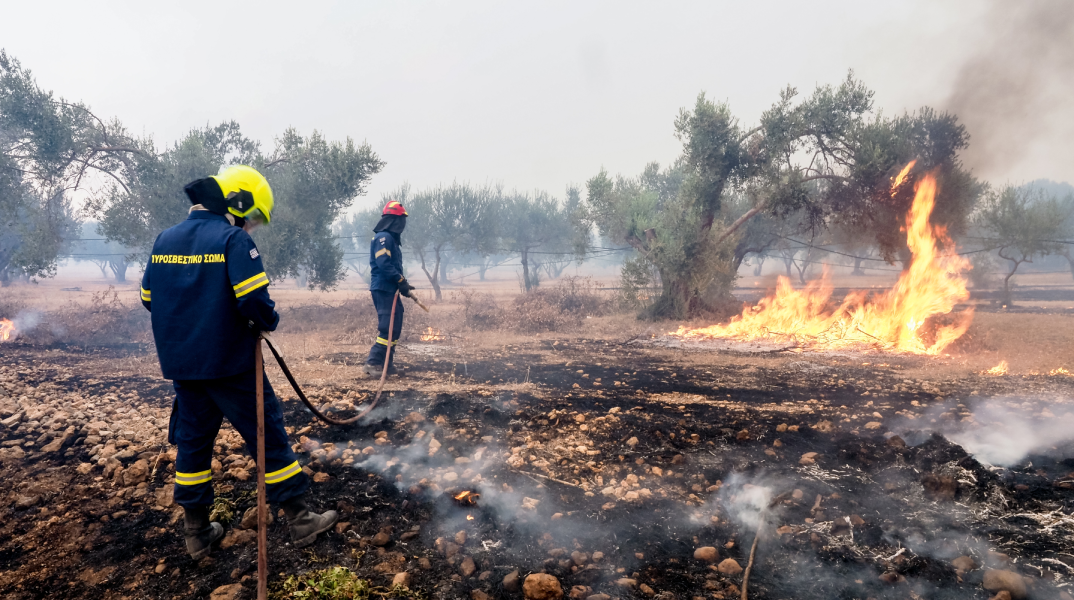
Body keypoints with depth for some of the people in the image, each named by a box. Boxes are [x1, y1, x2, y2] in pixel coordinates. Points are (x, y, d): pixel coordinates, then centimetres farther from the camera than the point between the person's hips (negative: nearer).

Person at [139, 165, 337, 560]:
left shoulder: (165, 240, 8)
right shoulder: (234, 239, -14)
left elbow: (150, 298, 14)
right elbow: (253, 300, -24)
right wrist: (267, 322, -4)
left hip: (181, 365, 7)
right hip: (231, 365, -6)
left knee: (192, 441, 17)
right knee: (267, 436, 4)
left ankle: (197, 532, 27)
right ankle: (299, 520, 13)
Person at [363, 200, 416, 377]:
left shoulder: (391, 238, 19)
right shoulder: (383, 237, -12)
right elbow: (383, 264, -23)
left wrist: (402, 283, 11)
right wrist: (401, 280, -20)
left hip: (390, 289, 10)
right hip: (383, 289, -10)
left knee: (395, 326, 12)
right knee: (387, 327, -12)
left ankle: (387, 364, 17)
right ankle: (373, 363, -8)